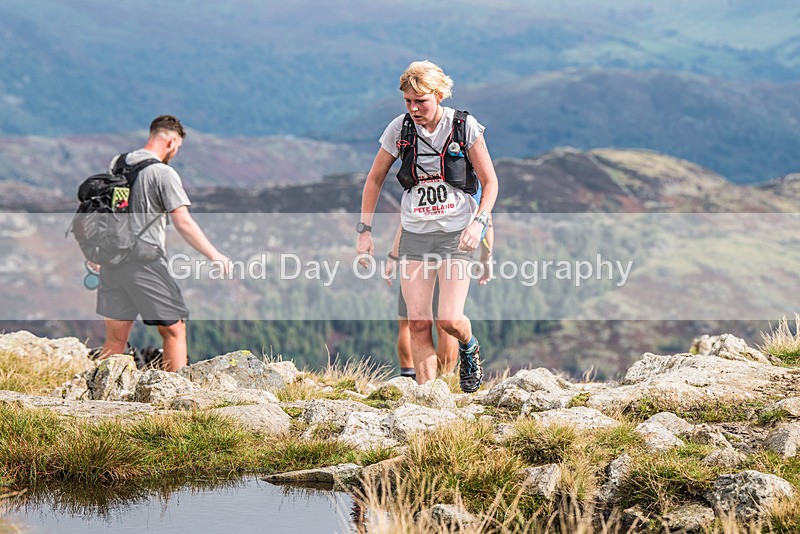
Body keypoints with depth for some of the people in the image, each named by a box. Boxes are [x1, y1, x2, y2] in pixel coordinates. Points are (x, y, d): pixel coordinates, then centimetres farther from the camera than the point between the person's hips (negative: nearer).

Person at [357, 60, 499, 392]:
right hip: (414, 234, 2)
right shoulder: (399, 129, -2)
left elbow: (490, 182, 0)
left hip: (455, 233, -2)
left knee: (450, 319, -14)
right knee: (418, 323, -4)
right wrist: (365, 230, 4)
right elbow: (375, 179, 10)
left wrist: (478, 222, -16)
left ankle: (469, 349, 21)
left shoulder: (464, 126, -7)